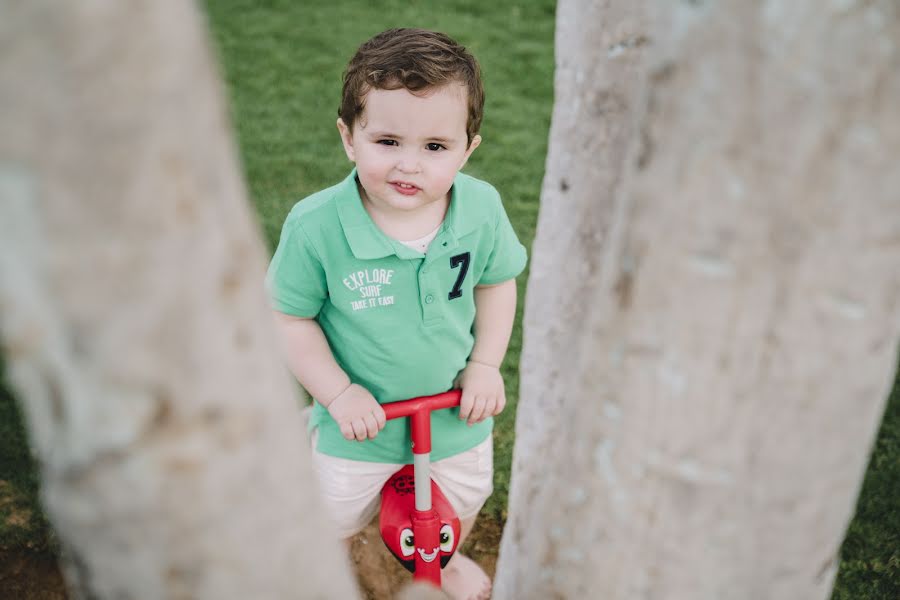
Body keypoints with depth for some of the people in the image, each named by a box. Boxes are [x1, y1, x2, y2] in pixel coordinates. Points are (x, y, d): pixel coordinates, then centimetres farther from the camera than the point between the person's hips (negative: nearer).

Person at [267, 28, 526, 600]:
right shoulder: (315, 226, -28)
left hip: (457, 411, 3)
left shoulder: (481, 207, -20)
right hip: (361, 416, -2)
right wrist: (338, 392, -21)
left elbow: (497, 282, -2)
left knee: (461, 506, 29)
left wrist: (486, 364, -10)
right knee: (330, 523, 19)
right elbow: (290, 318, -15)